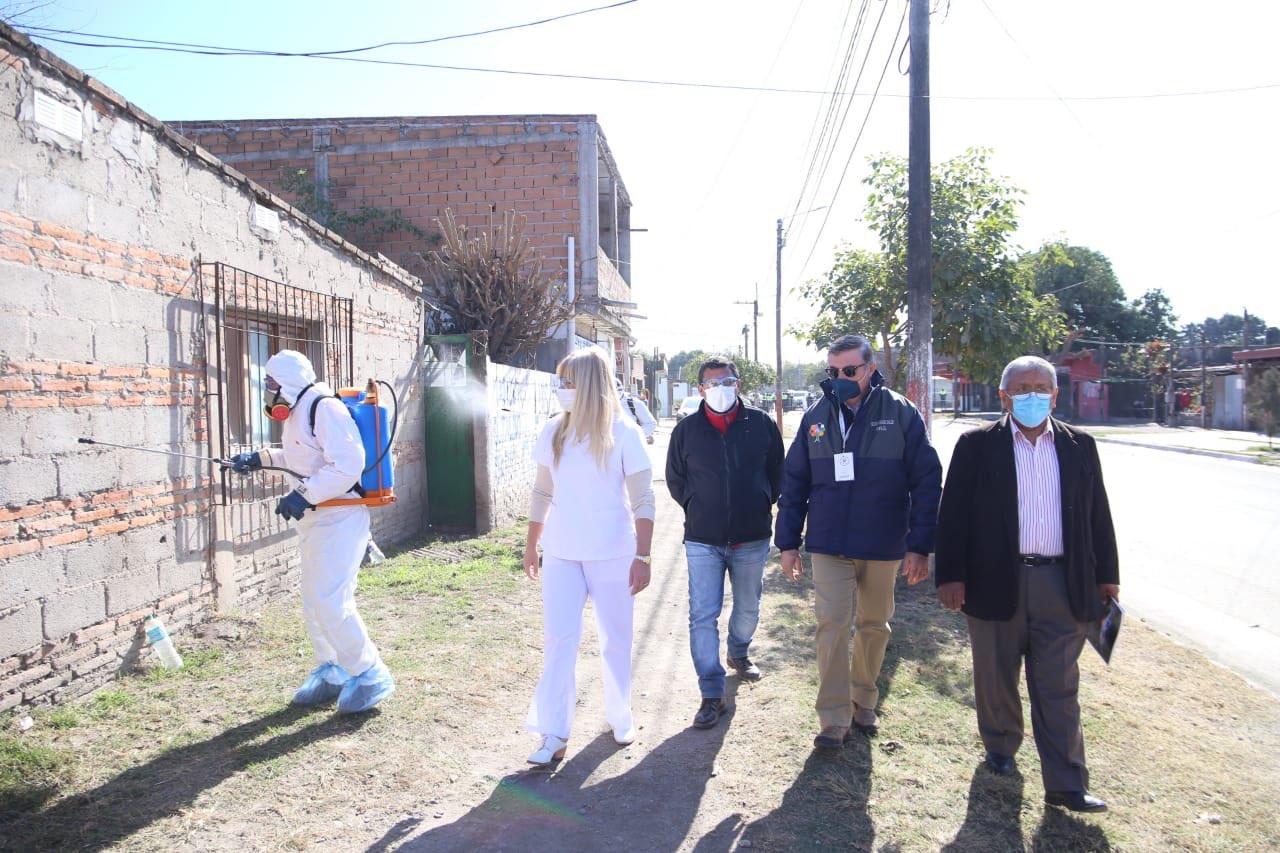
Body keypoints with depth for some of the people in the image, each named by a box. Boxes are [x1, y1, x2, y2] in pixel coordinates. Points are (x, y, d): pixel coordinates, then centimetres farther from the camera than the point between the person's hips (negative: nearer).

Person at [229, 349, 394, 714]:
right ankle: (331, 672, 27)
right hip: (314, 519, 10)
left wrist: (304, 495, -25)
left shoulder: (325, 408, -18)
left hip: (340, 517, -10)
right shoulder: (297, 413, 13)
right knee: (314, 601, 14)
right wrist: (260, 458, 21)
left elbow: (348, 465, -26)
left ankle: (370, 676, -1)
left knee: (330, 601, -13)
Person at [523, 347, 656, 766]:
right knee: (557, 640, -3)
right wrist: (531, 544, 14)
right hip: (561, 554, 3)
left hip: (612, 554, -2)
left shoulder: (622, 433, -8)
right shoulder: (553, 432, 3)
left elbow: (643, 500, -8)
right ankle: (554, 734, 2)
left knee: (616, 639, 10)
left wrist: (642, 556, -13)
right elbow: (542, 493, 13)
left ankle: (619, 716, 29)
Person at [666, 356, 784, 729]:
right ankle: (712, 694, 6)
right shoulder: (686, 430, -3)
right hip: (703, 540, -1)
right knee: (702, 616, -4)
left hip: (752, 538, 1)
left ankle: (738, 653, 49)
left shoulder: (761, 424, -3)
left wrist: (764, 504, 5)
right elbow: (675, 479, 10)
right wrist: (697, 509, 4)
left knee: (748, 608, 19)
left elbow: (778, 472, 10)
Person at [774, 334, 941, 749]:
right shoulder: (816, 416, 1)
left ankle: (864, 702, 34)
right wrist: (788, 542, 4)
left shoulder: (901, 414, -6)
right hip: (828, 545, 1)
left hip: (883, 546, 0)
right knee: (832, 627, -2)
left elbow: (927, 481, -4)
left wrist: (920, 545, -8)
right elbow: (794, 482, 6)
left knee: (874, 626, 14)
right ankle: (834, 719, 9)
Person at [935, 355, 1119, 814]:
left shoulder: (1080, 447, 8)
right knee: (995, 678, 13)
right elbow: (953, 514, -3)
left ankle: (1066, 784, 12)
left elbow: (1098, 515, 12)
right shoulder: (977, 446, -1)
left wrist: (1106, 577, 9)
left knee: (1059, 688, 5)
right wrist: (950, 576, -8)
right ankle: (1001, 748, 35)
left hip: (1062, 585, 2)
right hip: (996, 581, -1)